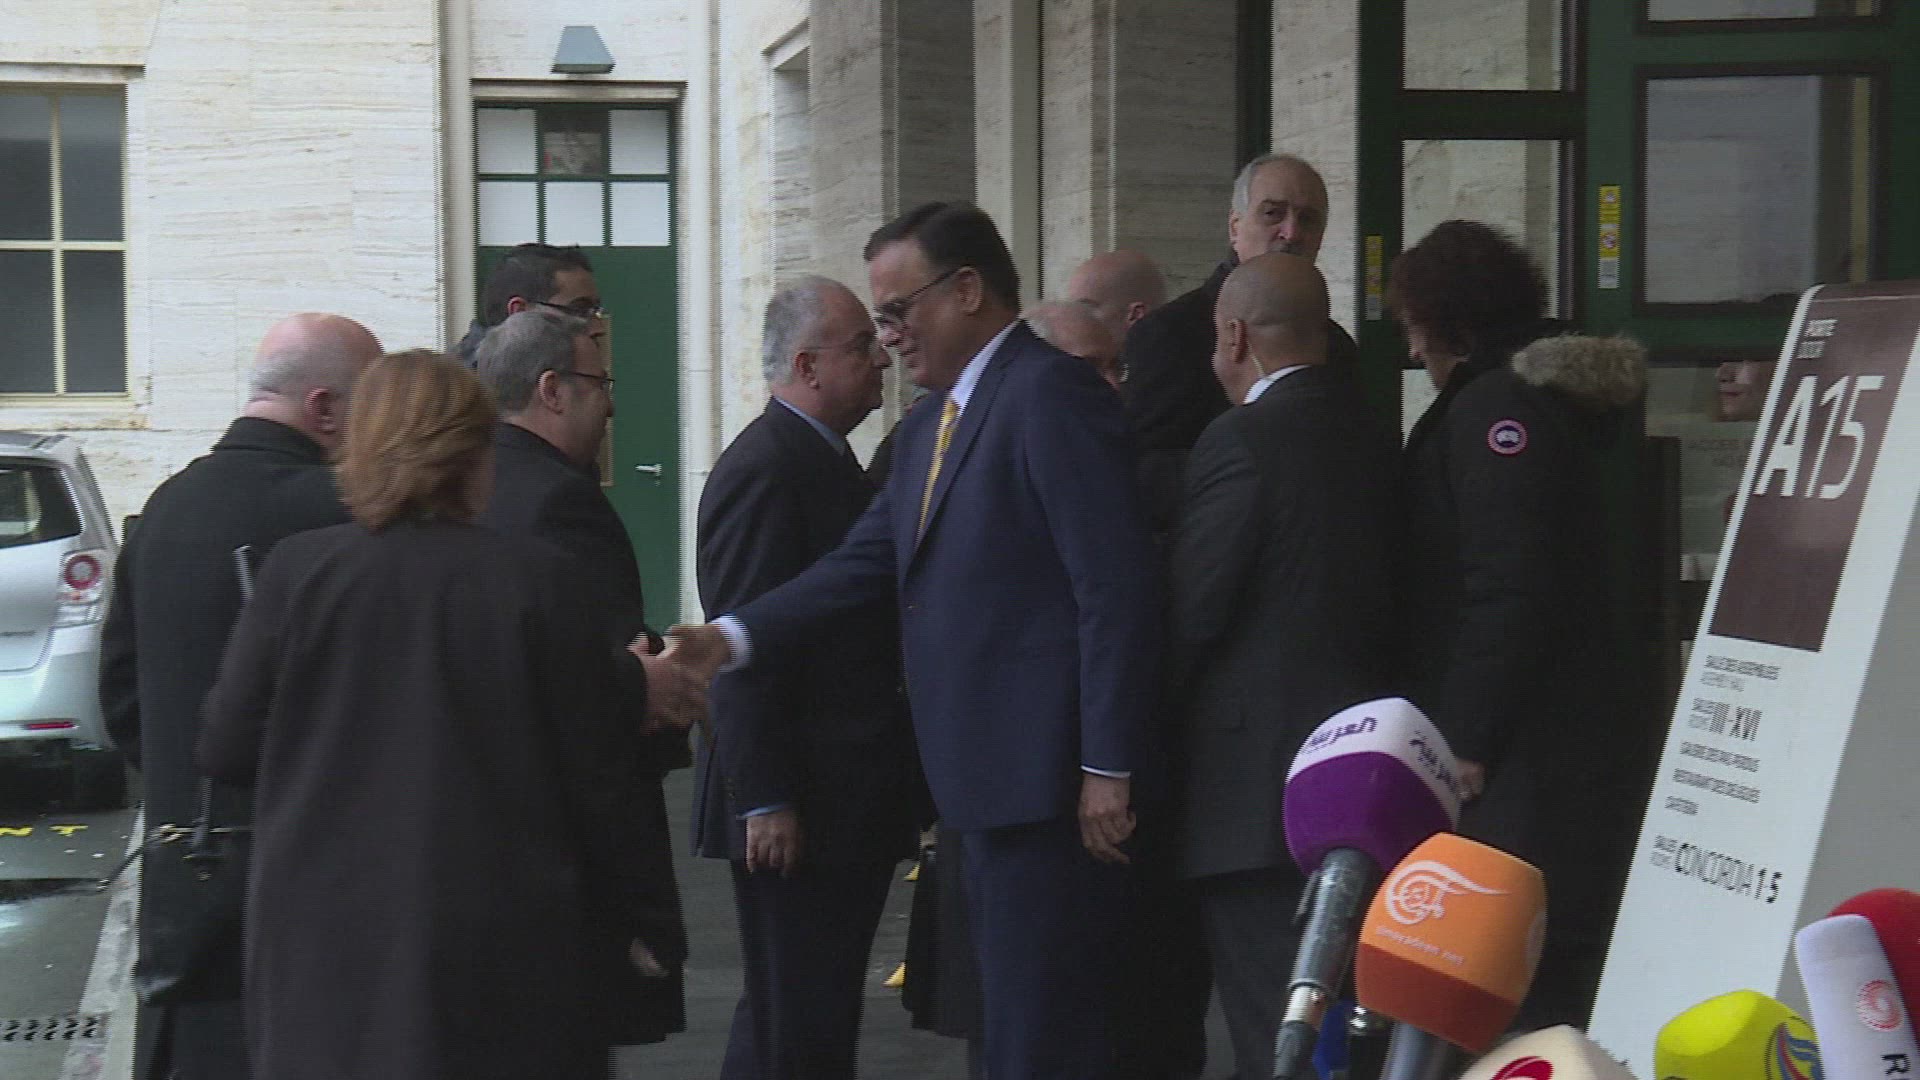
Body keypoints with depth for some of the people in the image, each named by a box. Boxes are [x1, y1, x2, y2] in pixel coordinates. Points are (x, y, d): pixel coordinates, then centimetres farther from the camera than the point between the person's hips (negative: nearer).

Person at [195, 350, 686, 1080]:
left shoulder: (297, 573, -4)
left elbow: (226, 749, 1)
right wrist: (647, 918, 9)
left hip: (325, 952, 1)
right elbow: (600, 774, -2)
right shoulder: (539, 583, -6)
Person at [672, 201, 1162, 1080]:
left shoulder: (1051, 393, -13)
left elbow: (1118, 591, -18)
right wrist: (730, 638, 0)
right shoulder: (930, 424, 18)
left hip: (1046, 780, -10)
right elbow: (862, 566, 13)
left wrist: (1108, 769, -19)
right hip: (980, 780, 10)